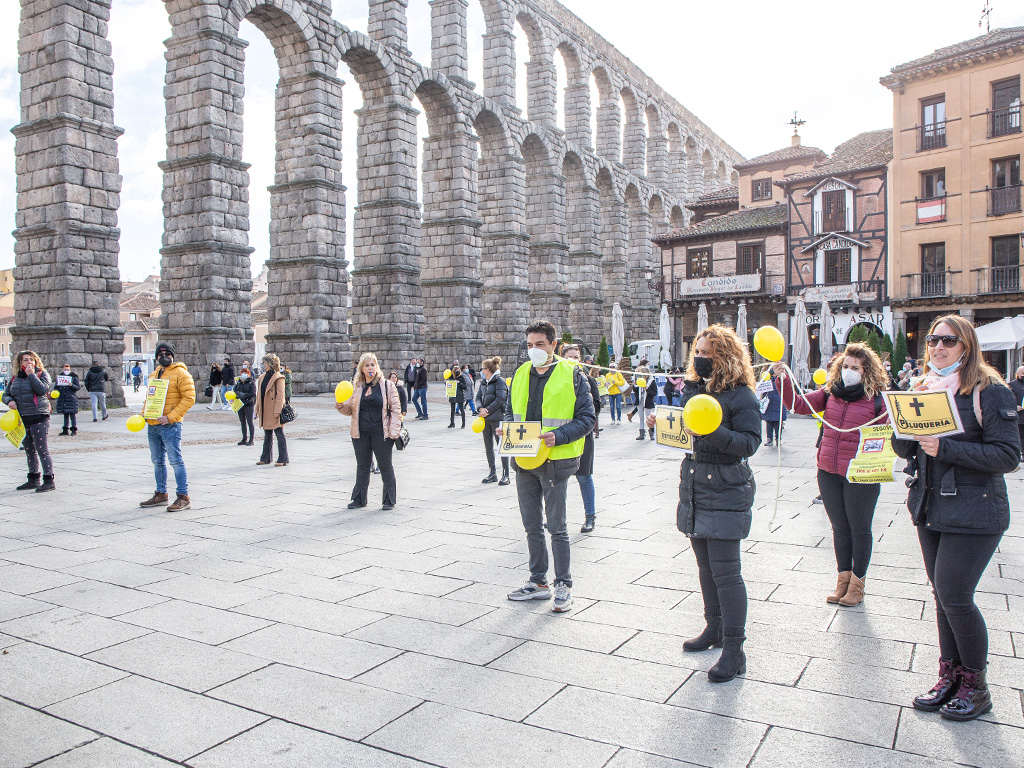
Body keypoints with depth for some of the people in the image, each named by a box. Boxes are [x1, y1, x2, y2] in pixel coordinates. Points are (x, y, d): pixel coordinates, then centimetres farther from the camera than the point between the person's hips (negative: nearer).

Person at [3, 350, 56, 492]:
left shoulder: (42, 374, 0)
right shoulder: (14, 379, 15)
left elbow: (42, 390, -16)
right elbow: (5, 394, 18)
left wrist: (31, 375, -14)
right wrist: (9, 401, -3)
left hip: (38, 418, -6)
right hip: (22, 419, 6)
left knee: (42, 450, -9)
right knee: (29, 451, 14)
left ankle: (49, 480, -6)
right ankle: (33, 480, 24)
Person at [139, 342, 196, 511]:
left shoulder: (181, 373, -7)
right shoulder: (154, 374, 18)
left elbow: (189, 398, -14)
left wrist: (171, 416, -20)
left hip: (170, 425, -8)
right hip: (152, 424, 8)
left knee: (175, 460, -8)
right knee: (157, 461, 15)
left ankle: (183, 497, -4)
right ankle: (161, 494, 27)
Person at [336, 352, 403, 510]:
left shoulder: (387, 385, -2)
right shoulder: (356, 387, 8)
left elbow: (396, 409, -4)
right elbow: (350, 409, 14)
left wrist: (393, 432, -11)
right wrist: (341, 406, -9)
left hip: (380, 432, -4)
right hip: (361, 433, 4)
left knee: (385, 466, 4)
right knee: (362, 466, 14)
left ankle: (389, 500, 14)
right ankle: (359, 499, 25)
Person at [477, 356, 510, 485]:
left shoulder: (499, 381, -8)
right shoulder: (484, 383, 15)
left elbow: (500, 399, -15)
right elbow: (479, 397, 13)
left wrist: (488, 410, -16)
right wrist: (481, 409, -6)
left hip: (497, 418, -8)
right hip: (485, 418, 8)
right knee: (488, 446, 10)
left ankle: (505, 475, 0)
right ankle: (492, 473, 19)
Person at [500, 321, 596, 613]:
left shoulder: (572, 375, -6)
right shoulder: (521, 375, 10)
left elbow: (586, 418, -8)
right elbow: (510, 410, 20)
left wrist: (558, 436, -22)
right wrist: (507, 427, -2)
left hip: (555, 460, -5)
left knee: (556, 526, 1)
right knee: (531, 525, 14)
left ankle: (563, 585, 15)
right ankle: (538, 582, 27)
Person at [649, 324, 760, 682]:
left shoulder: (741, 396, -11)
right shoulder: (692, 388, 12)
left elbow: (749, 442, -19)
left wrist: (712, 431, -31)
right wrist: (662, 424, 0)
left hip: (726, 494, -8)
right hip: (694, 490, 8)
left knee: (725, 571, -6)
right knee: (705, 566, 18)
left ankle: (734, 650, 4)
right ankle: (714, 628, 34)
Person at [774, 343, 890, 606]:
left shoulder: (878, 399, -7)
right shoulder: (830, 392, 5)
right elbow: (799, 405, 0)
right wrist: (783, 380, -12)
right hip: (828, 472, 4)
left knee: (859, 529, 11)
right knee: (839, 527, 16)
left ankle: (857, 582, 26)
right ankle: (843, 578, 30)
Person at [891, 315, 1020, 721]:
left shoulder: (989, 392, -10)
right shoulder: (925, 388, 9)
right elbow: (904, 448, 8)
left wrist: (945, 448, -24)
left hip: (972, 513, -6)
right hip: (929, 508, 6)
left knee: (954, 596, -6)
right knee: (943, 595, 13)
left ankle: (976, 686, 15)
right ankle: (950, 676, 26)